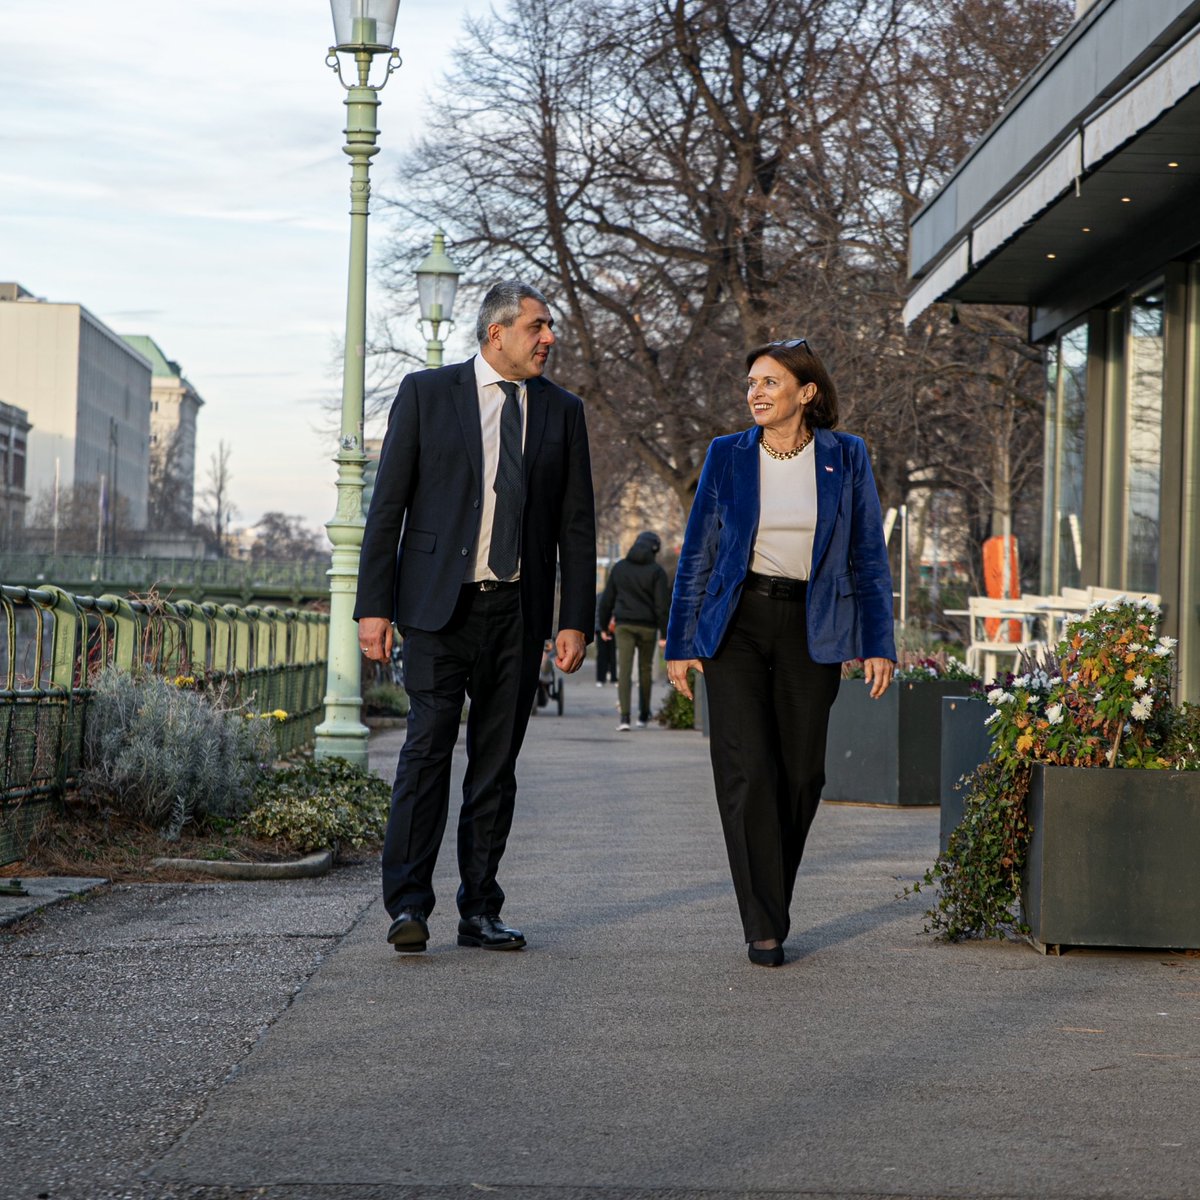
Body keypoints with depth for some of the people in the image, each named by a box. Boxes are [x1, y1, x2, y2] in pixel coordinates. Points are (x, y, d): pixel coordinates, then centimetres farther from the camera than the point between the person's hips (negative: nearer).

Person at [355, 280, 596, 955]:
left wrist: (576, 619, 2)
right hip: (440, 603, -3)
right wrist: (374, 604, -5)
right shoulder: (426, 393, 2)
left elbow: (577, 524, 10)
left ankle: (480, 911, 12)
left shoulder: (562, 411, 10)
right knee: (428, 747, -10)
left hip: (518, 613, 3)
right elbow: (388, 505, 1)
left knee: (497, 762, 6)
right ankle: (409, 904, -7)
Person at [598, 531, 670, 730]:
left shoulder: (620, 567, 6)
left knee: (624, 670, -5)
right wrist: (665, 633, -9)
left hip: (624, 625, 1)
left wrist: (603, 626, 17)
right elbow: (662, 604, -11)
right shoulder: (656, 571, -5)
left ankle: (624, 716, -19)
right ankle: (643, 715, 26)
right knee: (645, 669, 16)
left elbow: (607, 600, 8)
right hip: (647, 627, -1)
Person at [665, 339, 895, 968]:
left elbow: (869, 556, 5)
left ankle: (769, 908, 23)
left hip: (811, 630, 1)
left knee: (801, 774, 4)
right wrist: (680, 643, 2)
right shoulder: (727, 456, 3)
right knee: (747, 771, -8)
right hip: (737, 624, -1)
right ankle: (764, 927, -4)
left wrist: (878, 644, -1)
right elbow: (697, 554, 6)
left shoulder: (846, 457, 2)